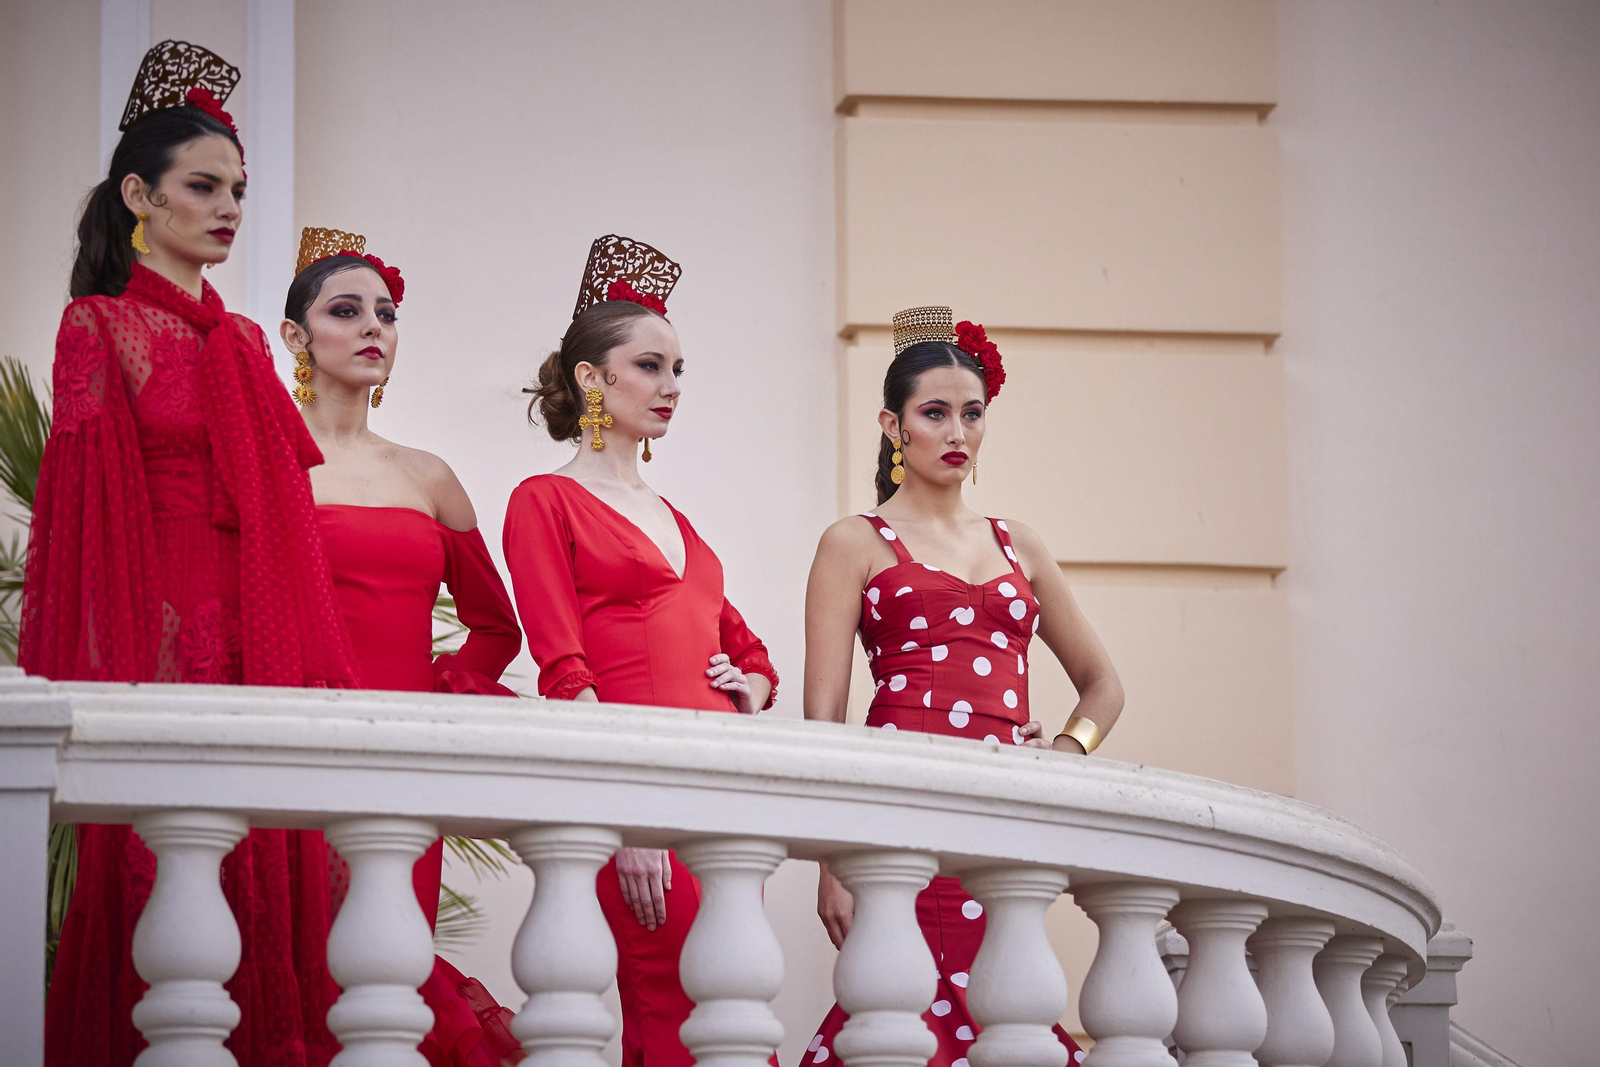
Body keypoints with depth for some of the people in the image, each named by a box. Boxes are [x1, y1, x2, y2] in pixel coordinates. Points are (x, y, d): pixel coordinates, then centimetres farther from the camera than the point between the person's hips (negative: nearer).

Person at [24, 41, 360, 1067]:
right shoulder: (100, 327, 2)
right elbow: (90, 518, -4)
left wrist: (314, 667, 11)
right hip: (159, 641, -6)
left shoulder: (245, 343, 19)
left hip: (264, 649, 6)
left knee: (268, 882, 0)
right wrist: (110, 676, -13)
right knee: (160, 889, -9)